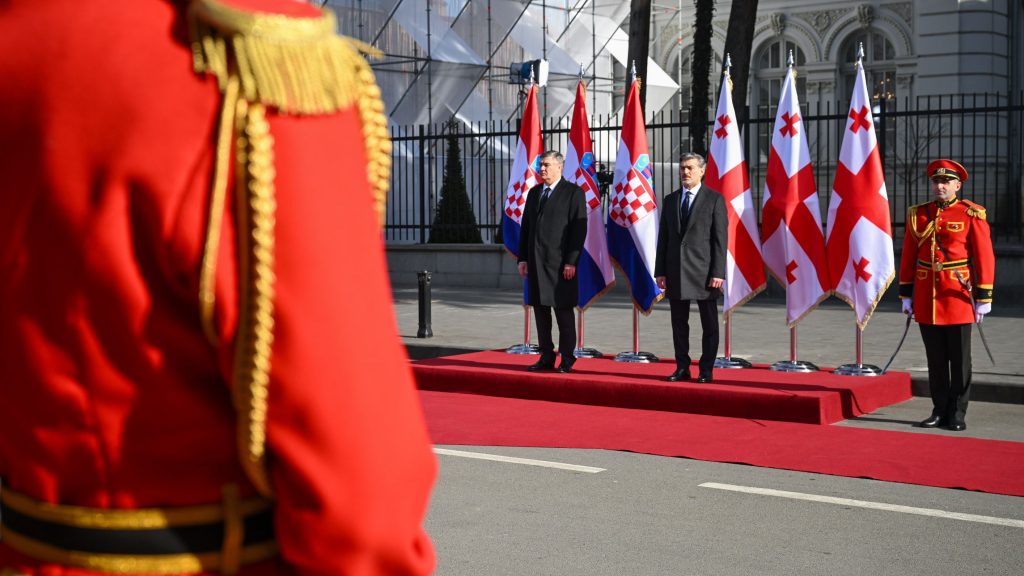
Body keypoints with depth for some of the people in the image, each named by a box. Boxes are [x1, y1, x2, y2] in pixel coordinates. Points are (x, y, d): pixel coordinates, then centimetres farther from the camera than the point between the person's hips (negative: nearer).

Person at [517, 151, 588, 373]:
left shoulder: (573, 192, -3)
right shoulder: (534, 193, 16)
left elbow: (579, 228, -9)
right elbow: (525, 227, 16)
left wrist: (571, 261, -15)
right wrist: (523, 258, 8)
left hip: (561, 263, -6)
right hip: (536, 262, 6)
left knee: (564, 312, -1)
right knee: (540, 311, 8)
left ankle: (567, 360, 6)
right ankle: (546, 358, 14)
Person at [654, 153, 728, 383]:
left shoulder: (715, 199, -1)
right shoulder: (671, 200, 12)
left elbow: (720, 239, -5)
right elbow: (663, 237, 12)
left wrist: (718, 273, -12)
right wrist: (660, 271, 5)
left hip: (703, 271, -4)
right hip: (676, 271, 4)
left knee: (709, 325, 3)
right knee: (679, 323, 8)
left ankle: (706, 370, 9)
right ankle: (682, 368, 16)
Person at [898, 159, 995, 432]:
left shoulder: (971, 214, -3)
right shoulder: (918, 214, 8)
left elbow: (985, 257, -4)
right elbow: (908, 258, 11)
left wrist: (983, 297, -7)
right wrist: (906, 295, 9)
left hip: (958, 295, -3)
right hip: (927, 299, 3)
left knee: (959, 358, 3)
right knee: (935, 358, 9)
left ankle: (957, 414, 11)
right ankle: (940, 411, 17)